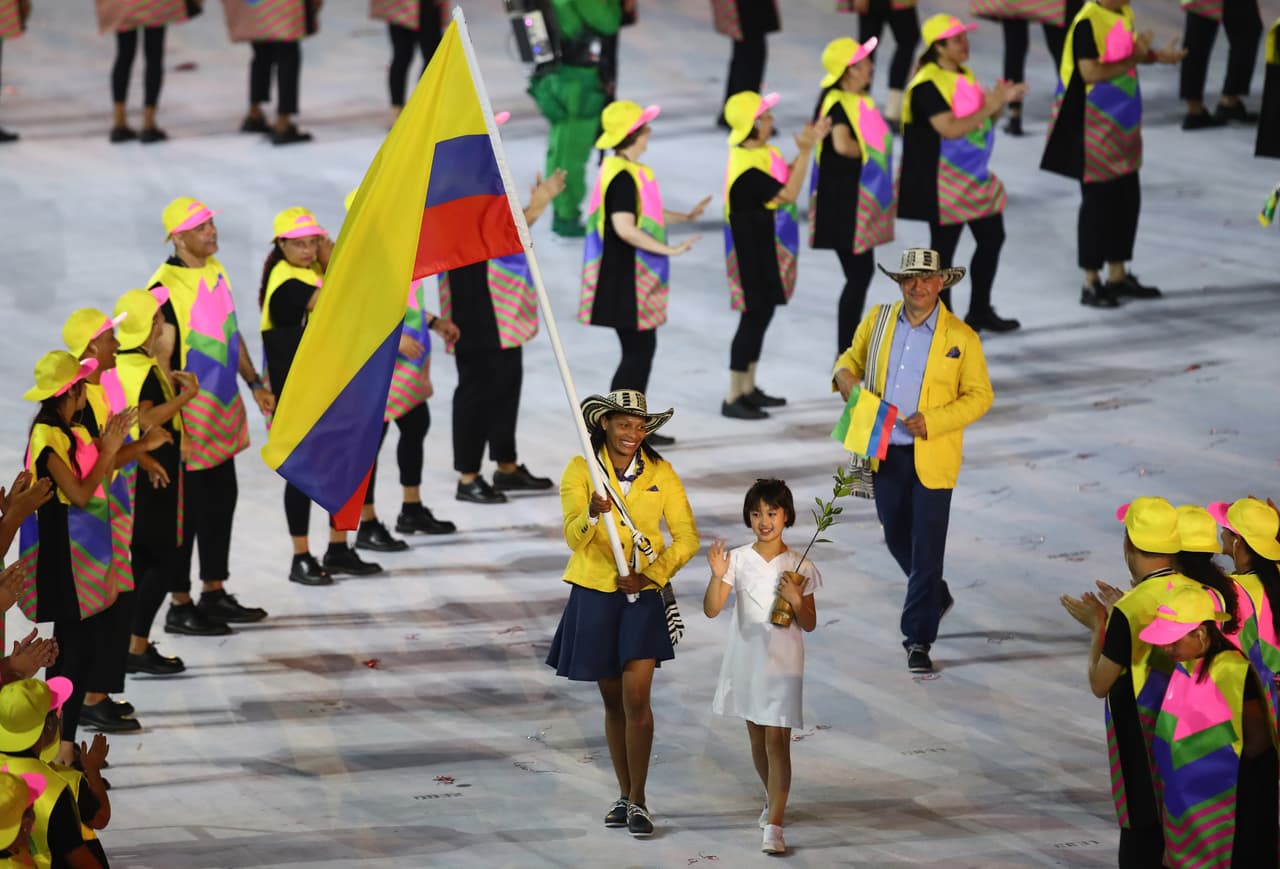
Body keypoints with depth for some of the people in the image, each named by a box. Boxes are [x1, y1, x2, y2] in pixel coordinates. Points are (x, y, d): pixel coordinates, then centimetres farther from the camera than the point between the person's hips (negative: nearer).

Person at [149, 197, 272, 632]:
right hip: (190, 415, -9)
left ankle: (215, 595, 27)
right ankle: (180, 607, 4)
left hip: (224, 408, 9)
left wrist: (255, 383, 20)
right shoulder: (166, 286, -18)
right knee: (188, 510, -3)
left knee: (221, 502, 16)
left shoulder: (215, 270, 8)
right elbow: (160, 357, -19)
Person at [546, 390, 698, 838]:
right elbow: (573, 536, -13)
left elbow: (686, 537, -1)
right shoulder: (581, 470, -4)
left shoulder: (661, 473, -1)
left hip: (643, 596, -1)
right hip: (595, 595, 1)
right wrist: (592, 515, -35)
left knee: (636, 697, -11)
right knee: (613, 700, 9)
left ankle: (638, 800, -4)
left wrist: (651, 575, -14)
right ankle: (624, 795, 22)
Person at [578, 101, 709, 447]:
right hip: (623, 279, -10)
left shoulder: (631, 171, 13)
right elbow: (625, 227, -30)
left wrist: (686, 217, 32)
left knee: (643, 349, 14)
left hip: (636, 278, 10)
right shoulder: (622, 176, -20)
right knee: (637, 351, -6)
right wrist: (669, 250, -28)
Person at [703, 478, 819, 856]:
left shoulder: (800, 567, -6)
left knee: (777, 741, -9)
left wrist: (796, 600, -20)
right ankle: (773, 799, 41)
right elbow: (711, 610, -11)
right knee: (757, 737, 17)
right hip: (746, 659, 3)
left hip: (783, 663, -3)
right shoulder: (738, 560, -4)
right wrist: (717, 576, -27)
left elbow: (809, 625, 0)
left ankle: (774, 826, -12)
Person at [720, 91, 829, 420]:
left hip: (766, 250, 10)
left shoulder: (761, 152, 4)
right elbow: (788, 193, -25)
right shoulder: (746, 170, -27)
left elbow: (788, 175, 16)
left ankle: (748, 389, 27)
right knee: (754, 317, -5)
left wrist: (809, 143, 7)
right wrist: (805, 150, -23)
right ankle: (733, 399, 1)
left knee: (761, 314, 17)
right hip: (754, 254, -10)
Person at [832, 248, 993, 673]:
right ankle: (936, 596, 43)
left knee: (927, 547, -5)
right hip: (885, 452, 4)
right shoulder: (878, 320, 4)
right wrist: (844, 376, -7)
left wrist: (931, 422, -16)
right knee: (897, 538, 16)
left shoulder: (961, 337, -6)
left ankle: (918, 640, 1)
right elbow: (852, 358, 18)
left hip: (931, 458, -4)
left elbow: (980, 396, -3)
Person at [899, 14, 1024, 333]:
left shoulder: (964, 76, 9)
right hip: (944, 181, -9)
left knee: (992, 238, 14)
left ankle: (980, 311, 27)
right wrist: (988, 107, -25)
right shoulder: (928, 85, -19)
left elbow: (982, 121, 14)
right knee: (943, 249, 1)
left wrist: (1001, 102, -4)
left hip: (975, 176, 9)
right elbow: (950, 128, -27)